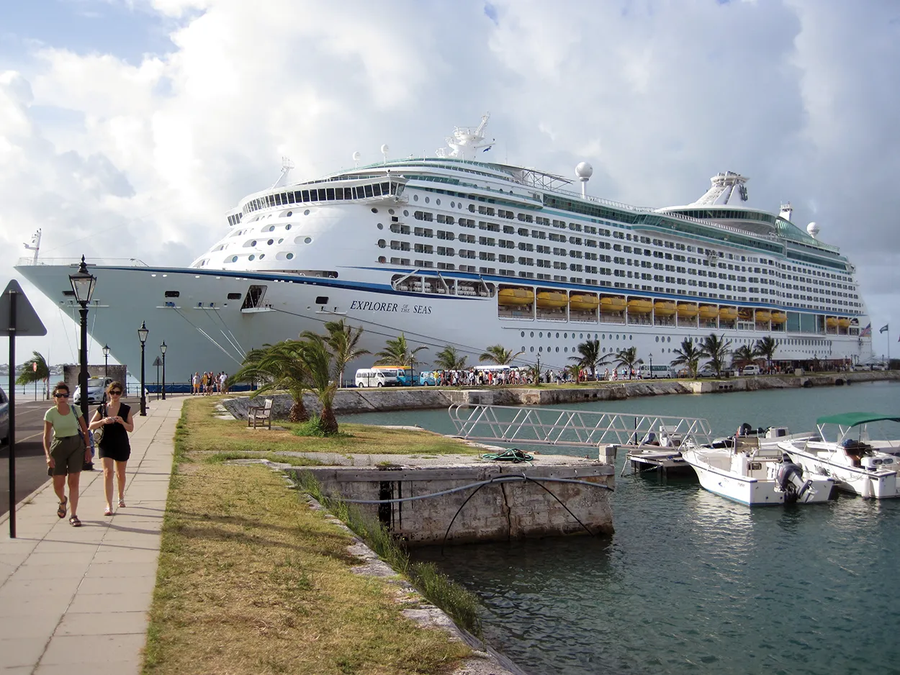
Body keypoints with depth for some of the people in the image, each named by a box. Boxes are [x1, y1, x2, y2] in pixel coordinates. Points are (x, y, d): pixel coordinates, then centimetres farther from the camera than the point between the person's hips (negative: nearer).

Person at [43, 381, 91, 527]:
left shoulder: (75, 410, -2)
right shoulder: (50, 413, -6)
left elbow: (85, 430, 7)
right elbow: (46, 436, -7)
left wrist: (88, 448, 2)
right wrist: (48, 455, -16)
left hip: (76, 445, 0)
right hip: (58, 448, 0)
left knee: (73, 482, -4)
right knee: (58, 484, 3)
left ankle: (73, 515, 1)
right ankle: (63, 501, 39)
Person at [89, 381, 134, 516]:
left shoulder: (126, 409, -3)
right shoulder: (102, 409, 0)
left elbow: (131, 428, -5)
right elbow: (91, 425, 1)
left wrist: (122, 422, -24)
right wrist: (103, 421, -17)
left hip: (122, 445, 0)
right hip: (106, 445, 0)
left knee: (120, 474, 15)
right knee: (107, 473, -12)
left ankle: (121, 497, 40)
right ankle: (109, 506, -11)